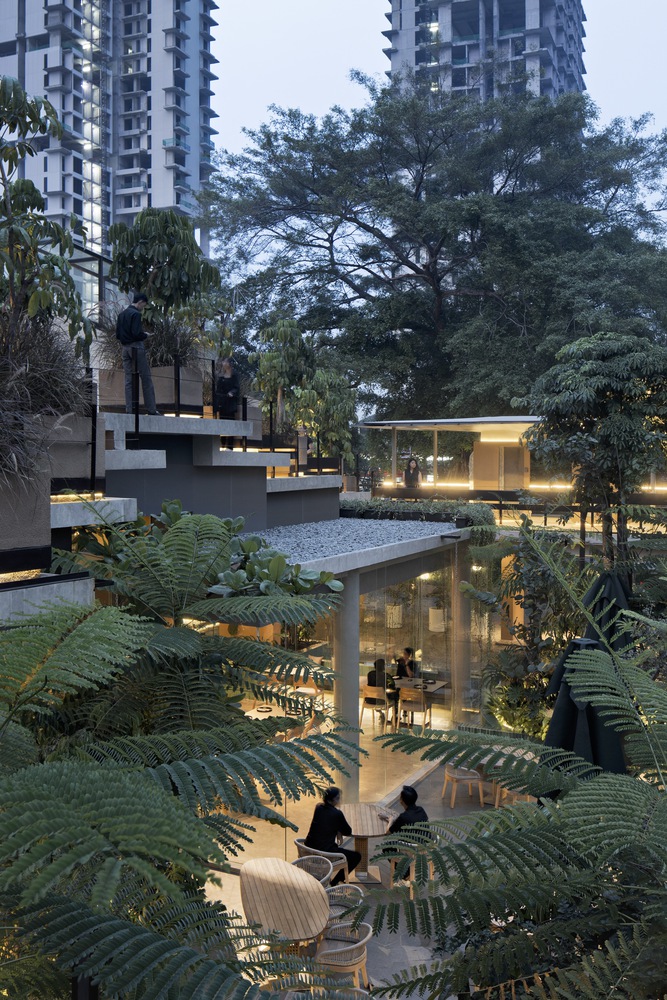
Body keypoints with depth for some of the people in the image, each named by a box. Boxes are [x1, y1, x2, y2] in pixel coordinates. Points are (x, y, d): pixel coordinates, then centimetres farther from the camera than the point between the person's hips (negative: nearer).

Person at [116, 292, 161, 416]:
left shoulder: (121, 314, 13)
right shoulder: (136, 314, -11)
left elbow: (117, 334, 13)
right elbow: (137, 333, -19)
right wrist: (145, 335, -1)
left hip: (125, 348, 8)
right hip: (136, 348, -7)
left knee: (128, 380, 7)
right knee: (146, 378, -3)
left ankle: (129, 409, 4)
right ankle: (151, 410, -3)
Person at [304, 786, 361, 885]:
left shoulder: (318, 808, 3)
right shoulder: (337, 813, -15)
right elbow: (348, 832, -1)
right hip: (326, 852, -7)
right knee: (356, 856, 10)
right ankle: (333, 883, 8)